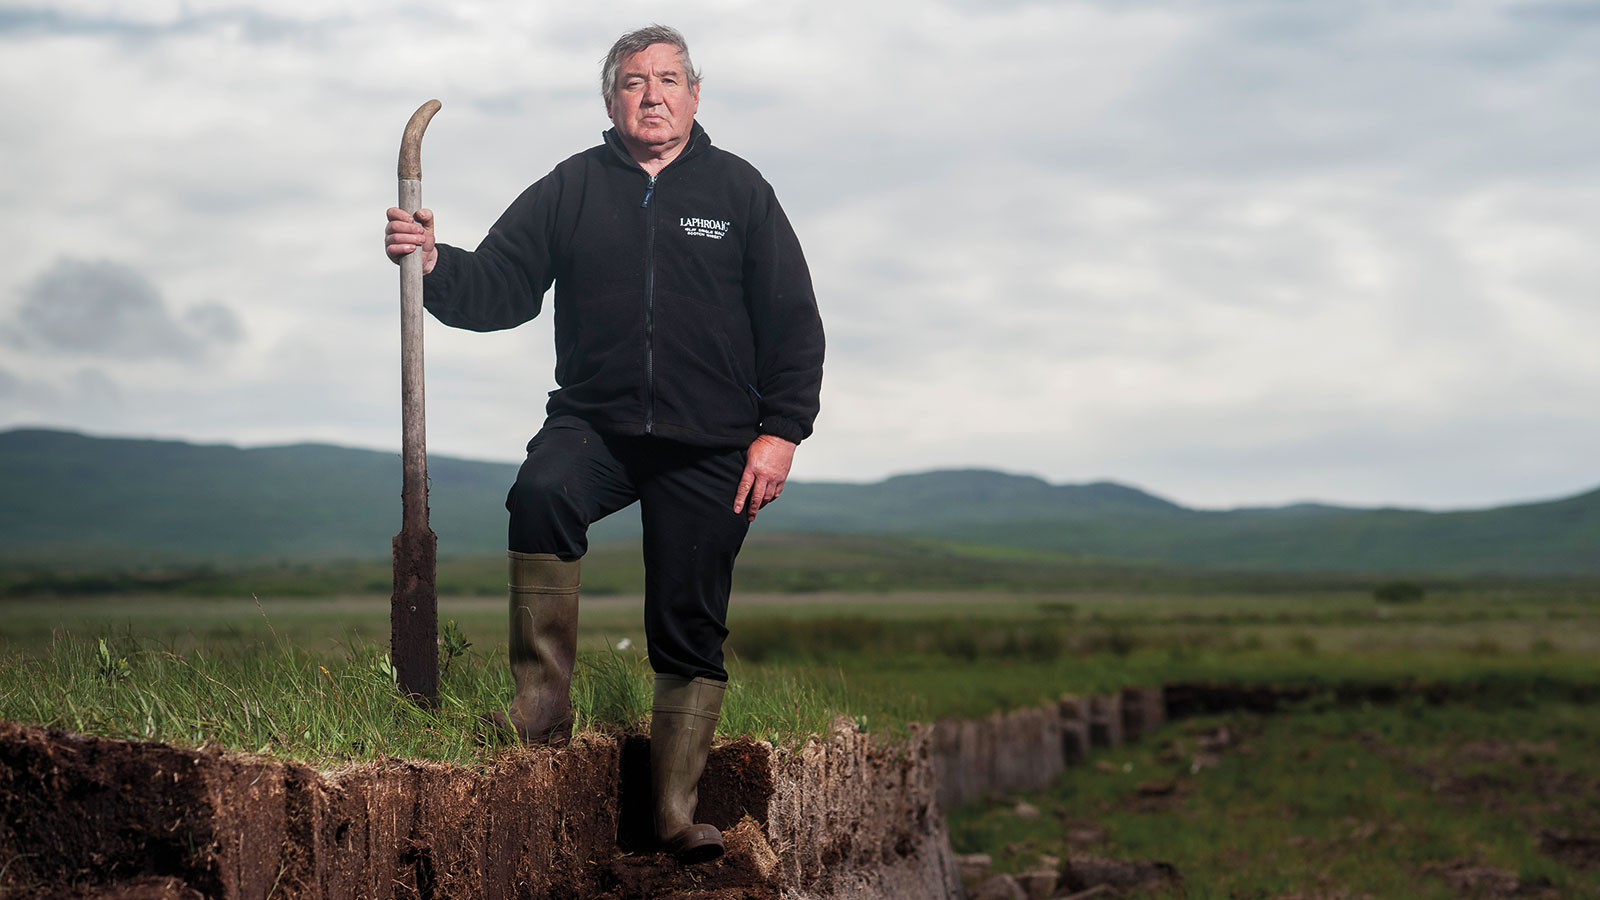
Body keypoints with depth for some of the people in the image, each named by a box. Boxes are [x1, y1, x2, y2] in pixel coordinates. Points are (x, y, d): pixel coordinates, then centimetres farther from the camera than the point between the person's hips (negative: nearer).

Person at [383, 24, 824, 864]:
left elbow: (795, 323, 5)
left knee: (690, 629, 2)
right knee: (540, 495, -33)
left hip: (707, 447, 0)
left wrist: (780, 431, -3)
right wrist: (435, 265, -16)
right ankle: (543, 700, -25)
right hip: (593, 422, 0)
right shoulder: (569, 189, 8)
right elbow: (501, 285, 5)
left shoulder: (739, 190, 5)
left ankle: (676, 811, 11)